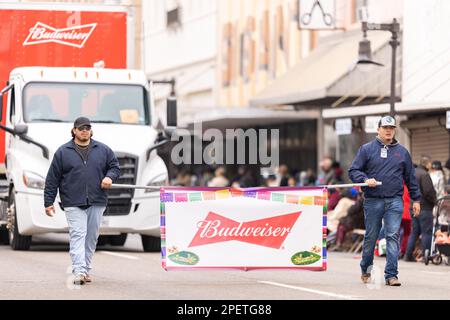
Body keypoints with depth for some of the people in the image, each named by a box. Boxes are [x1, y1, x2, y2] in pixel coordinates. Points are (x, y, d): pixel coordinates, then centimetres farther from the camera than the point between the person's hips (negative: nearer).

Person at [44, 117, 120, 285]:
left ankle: (86, 269, 17)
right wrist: (48, 202, 1)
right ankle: (79, 271, -22)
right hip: (73, 203, -3)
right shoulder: (63, 152, 4)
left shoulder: (103, 150, 10)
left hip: (97, 202, 3)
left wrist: (109, 176, -8)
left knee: (91, 237, 7)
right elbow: (52, 179, 5)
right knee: (78, 235, -14)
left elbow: (115, 166, 16)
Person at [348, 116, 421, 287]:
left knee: (393, 237, -8)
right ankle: (366, 271, 25)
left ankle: (391, 274, -10)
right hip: (373, 200, -1)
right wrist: (365, 180, -15)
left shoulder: (402, 151, 12)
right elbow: (353, 170, 4)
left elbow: (410, 177, 17)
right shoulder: (367, 149, 5)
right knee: (370, 237, 8)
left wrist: (416, 199, 15)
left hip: (394, 201, 1)